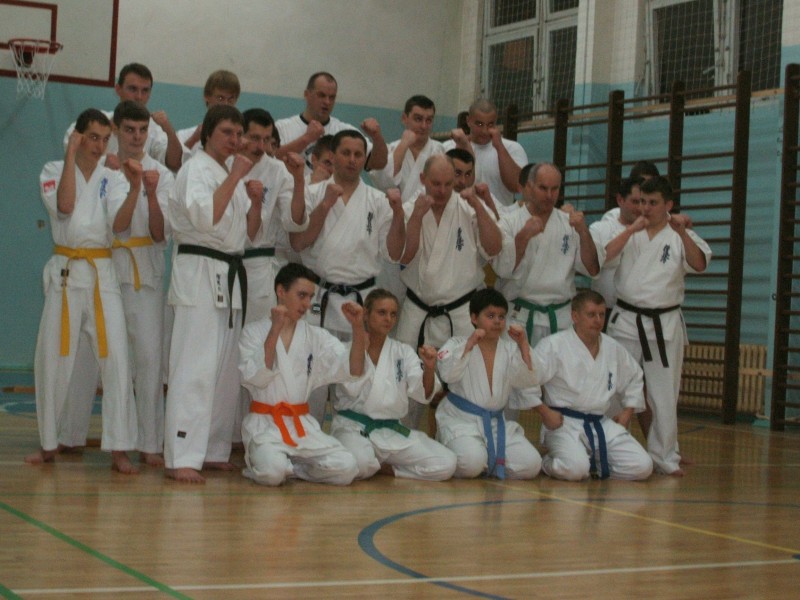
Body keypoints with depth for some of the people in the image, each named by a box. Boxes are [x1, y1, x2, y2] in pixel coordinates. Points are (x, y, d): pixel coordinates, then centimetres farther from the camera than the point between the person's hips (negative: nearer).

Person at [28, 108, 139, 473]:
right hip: (65, 272, -1)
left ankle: (119, 450, -6)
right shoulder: (53, 171, 4)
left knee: (115, 358, -10)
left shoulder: (112, 179, 7)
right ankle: (48, 445, 21)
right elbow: (64, 206, -16)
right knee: (53, 360, 4)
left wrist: (135, 188, -28)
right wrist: (71, 155, -13)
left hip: (103, 274, 1)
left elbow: (119, 222, -11)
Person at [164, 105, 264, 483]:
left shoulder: (233, 174, 19)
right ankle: (181, 459, -16)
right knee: (196, 367, -14)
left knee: (227, 369, 9)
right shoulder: (195, 169, -6)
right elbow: (206, 217, -23)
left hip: (231, 275, 9)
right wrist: (235, 177, -17)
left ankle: (213, 451, 17)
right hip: (199, 272, -9)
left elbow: (249, 233, 20)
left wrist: (256, 201, 2)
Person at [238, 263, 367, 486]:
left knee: (346, 469, -18)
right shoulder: (254, 332, 1)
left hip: (302, 424, 4)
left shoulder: (316, 336, 8)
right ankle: (260, 459, 3)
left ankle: (291, 466, 7)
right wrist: (275, 331, -23)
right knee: (272, 472, -33)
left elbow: (352, 370, -6)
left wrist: (358, 328, -21)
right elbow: (254, 377, -15)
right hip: (264, 423, -4)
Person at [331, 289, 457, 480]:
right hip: (353, 428, -4)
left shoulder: (404, 352, 11)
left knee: (446, 464, -15)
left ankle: (385, 467, 5)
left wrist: (429, 369, -23)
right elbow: (352, 389, -16)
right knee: (360, 464, -39)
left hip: (392, 431, 4)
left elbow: (423, 394, -2)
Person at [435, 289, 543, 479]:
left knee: (530, 465, -11)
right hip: (461, 419, -4)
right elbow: (447, 374, -19)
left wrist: (523, 346, -13)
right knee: (471, 463, -32)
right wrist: (469, 344, -25)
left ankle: (488, 463, 14)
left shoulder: (510, 349, 8)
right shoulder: (457, 344, -1)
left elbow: (527, 382, -4)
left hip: (497, 422, 4)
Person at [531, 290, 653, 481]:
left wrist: (628, 411, 17)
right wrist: (544, 411, -13)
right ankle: (548, 463, 1)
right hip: (566, 423, -6)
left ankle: (593, 465, 11)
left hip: (602, 425, 6)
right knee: (575, 469, -34)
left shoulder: (613, 348, 10)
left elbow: (634, 378, 27)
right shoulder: (554, 345, -9)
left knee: (642, 467, -10)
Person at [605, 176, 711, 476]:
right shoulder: (630, 232, 7)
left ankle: (665, 457, 14)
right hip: (626, 320, 1)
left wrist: (682, 232, -25)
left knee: (664, 395, 3)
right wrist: (632, 229, -15)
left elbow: (699, 264, -13)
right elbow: (603, 256, -8)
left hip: (665, 325, -1)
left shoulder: (681, 236, 3)